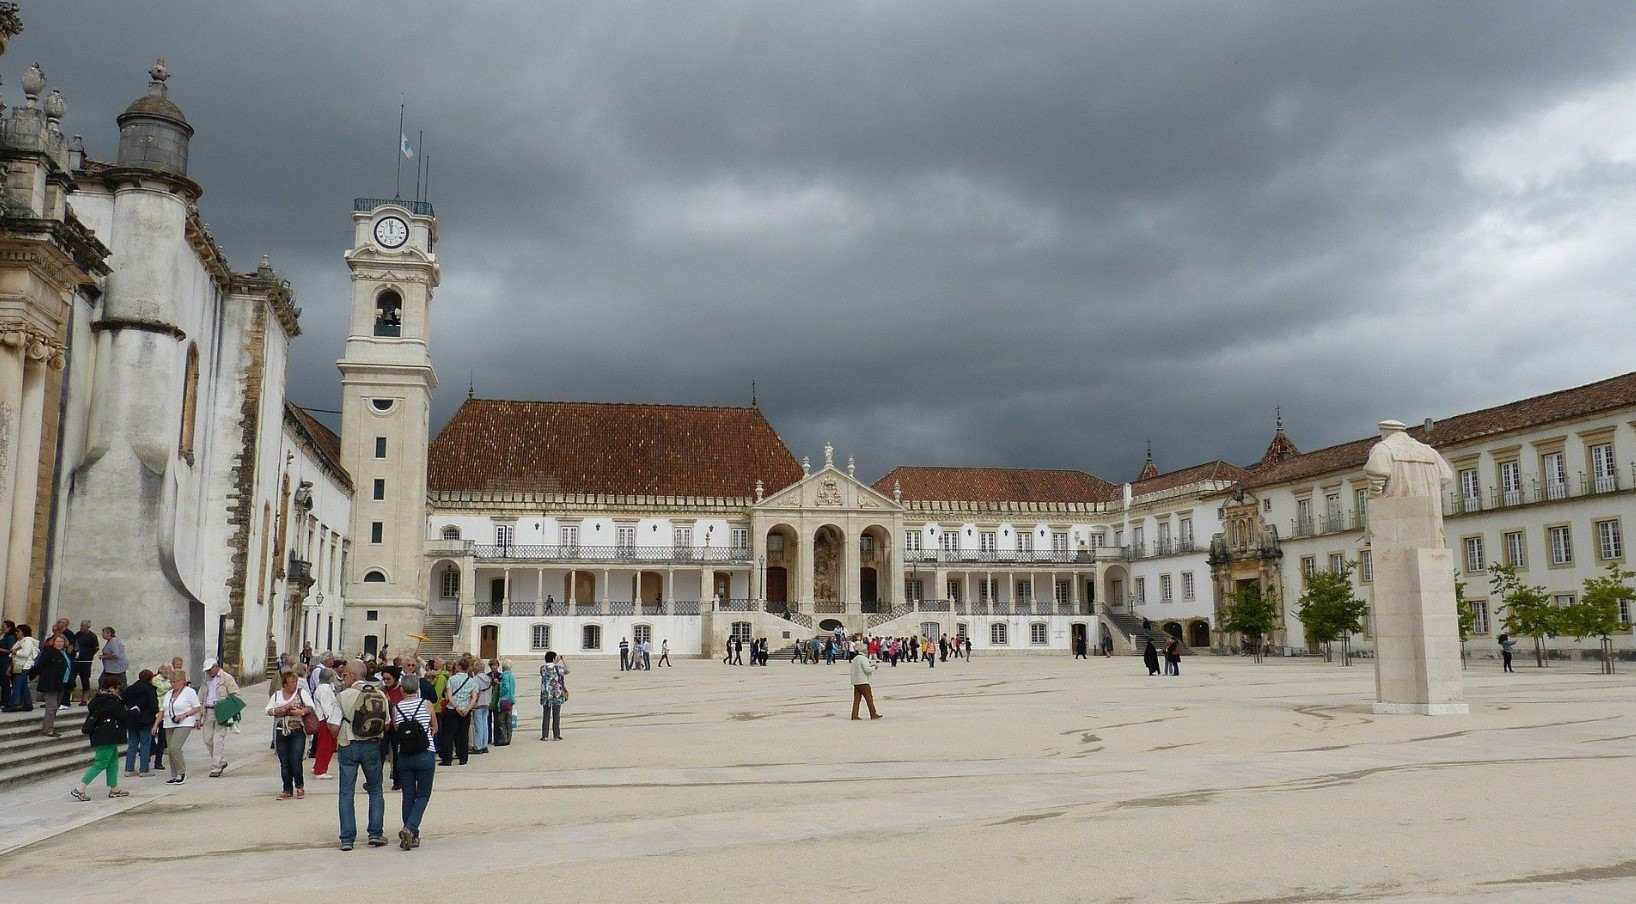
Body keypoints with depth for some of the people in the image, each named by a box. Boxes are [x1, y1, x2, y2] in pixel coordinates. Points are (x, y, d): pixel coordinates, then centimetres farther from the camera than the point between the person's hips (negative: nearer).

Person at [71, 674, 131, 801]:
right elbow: (123, 715, -17)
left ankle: (114, 789, 21)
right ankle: (79, 790, -7)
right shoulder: (110, 701, -17)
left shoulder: (98, 699, 11)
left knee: (113, 761, 15)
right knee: (100, 763, -6)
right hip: (107, 737, -10)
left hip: (99, 735, 10)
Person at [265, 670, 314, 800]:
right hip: (281, 732, 3)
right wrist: (279, 710, -9)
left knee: (295, 761, -8)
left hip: (297, 732, -3)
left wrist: (301, 711, -17)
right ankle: (287, 790, 15)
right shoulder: (276, 695, 10)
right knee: (284, 762, 5)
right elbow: (268, 710, 9)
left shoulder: (301, 692, 3)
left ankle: (299, 786, 13)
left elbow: (311, 706, 0)